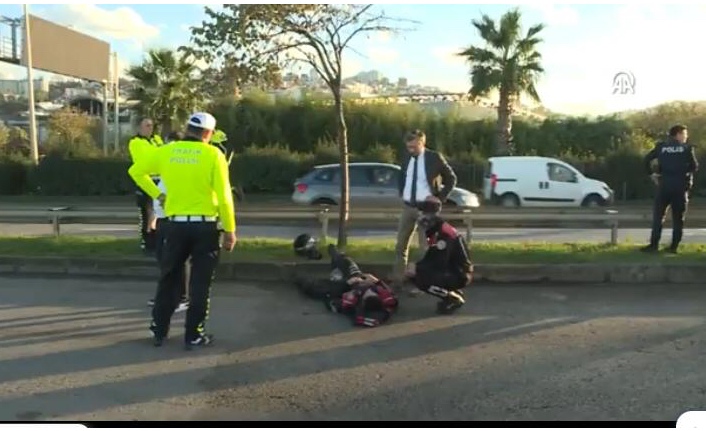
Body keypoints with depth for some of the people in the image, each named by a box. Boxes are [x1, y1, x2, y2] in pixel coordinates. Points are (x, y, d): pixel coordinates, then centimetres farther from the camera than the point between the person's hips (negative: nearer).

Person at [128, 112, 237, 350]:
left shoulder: (166, 151, 3)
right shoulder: (213, 154, -7)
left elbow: (135, 170, 15)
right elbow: (224, 196, -11)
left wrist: (157, 194, 19)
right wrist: (230, 230, -5)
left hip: (175, 224, 3)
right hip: (205, 225, -3)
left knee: (169, 279, 17)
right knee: (200, 283, 7)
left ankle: (159, 331, 24)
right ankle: (194, 335, 12)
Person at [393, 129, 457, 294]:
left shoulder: (434, 157, -8)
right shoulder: (407, 159, 6)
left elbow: (451, 178, -1)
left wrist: (440, 198, -6)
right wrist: (402, 193, 11)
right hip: (408, 206, 5)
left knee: (425, 247, 0)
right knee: (400, 245, 7)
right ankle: (397, 280, 15)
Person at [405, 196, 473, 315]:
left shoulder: (444, 233, -22)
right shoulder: (434, 231, 9)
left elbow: (439, 263, -26)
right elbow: (430, 258, 14)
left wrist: (417, 268, -19)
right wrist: (416, 266, -4)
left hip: (460, 274, -10)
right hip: (450, 271, 10)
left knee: (421, 278, -24)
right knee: (416, 273, 8)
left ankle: (454, 299, -6)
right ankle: (453, 293, 11)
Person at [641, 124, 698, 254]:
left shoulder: (661, 146, 6)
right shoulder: (687, 148, 2)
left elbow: (647, 159, -4)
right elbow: (695, 167, -2)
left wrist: (651, 174, 3)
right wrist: (686, 173, 16)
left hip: (664, 185, 1)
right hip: (680, 186, -1)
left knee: (658, 215, 3)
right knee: (678, 218, 6)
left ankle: (654, 244, -4)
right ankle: (674, 246, 5)